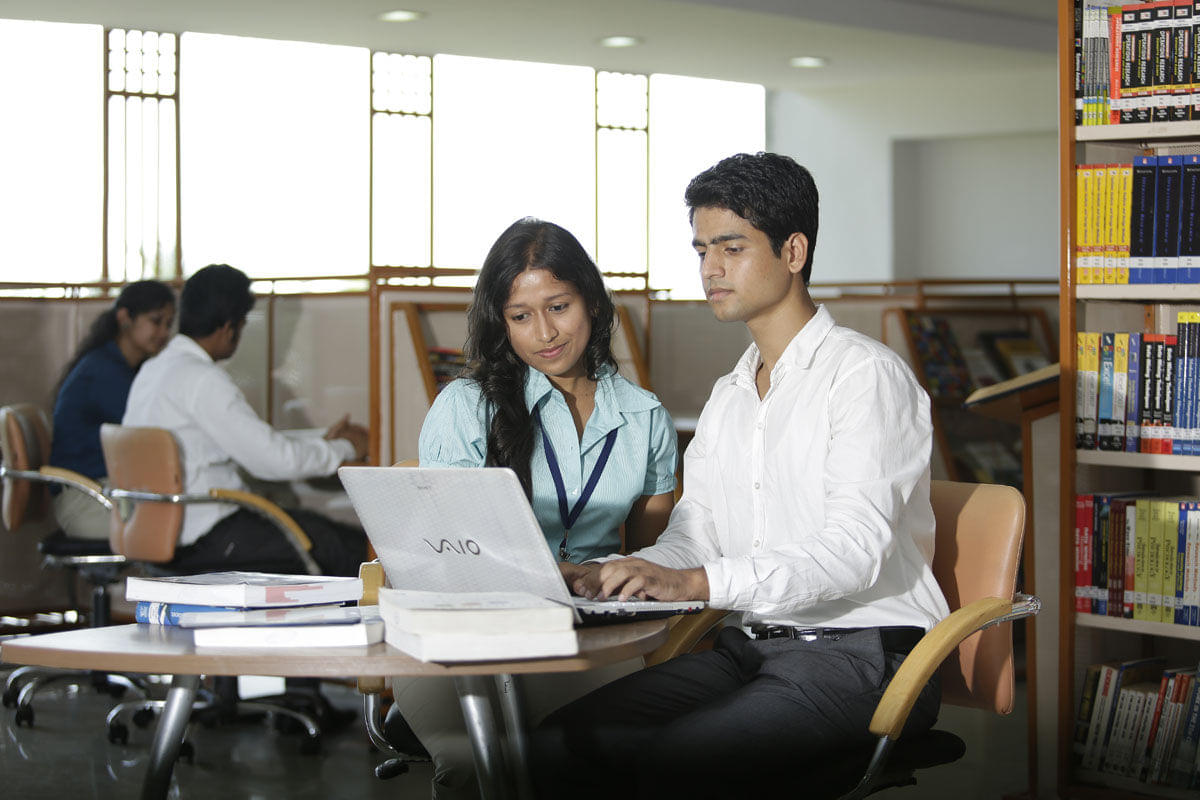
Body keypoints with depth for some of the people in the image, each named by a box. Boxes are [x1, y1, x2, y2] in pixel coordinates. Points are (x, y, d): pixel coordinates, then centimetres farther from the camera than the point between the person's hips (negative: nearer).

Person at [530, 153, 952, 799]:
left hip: (861, 652, -7)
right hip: (750, 644, 7)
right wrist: (622, 574, -8)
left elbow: (855, 550, -19)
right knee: (560, 744, -12)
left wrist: (698, 582, -30)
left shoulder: (866, 375, -7)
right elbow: (693, 534, 15)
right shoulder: (727, 398, 20)